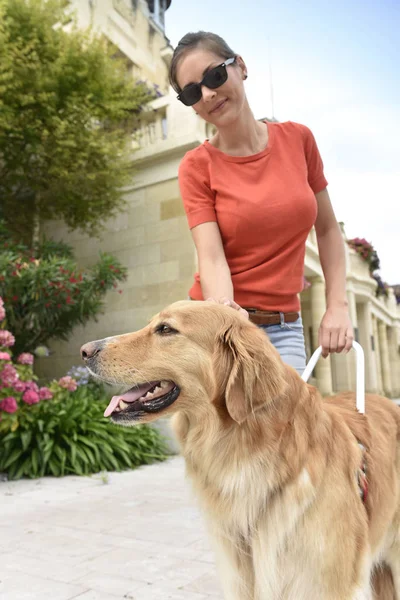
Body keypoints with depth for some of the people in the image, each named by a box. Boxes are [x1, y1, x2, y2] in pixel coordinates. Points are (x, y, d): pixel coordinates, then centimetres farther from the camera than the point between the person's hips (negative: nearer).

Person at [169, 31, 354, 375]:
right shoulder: (196, 166, -5)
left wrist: (338, 306, 0)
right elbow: (211, 257, -16)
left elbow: (327, 229, 8)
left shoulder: (298, 138, 1)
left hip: (284, 326, 2)